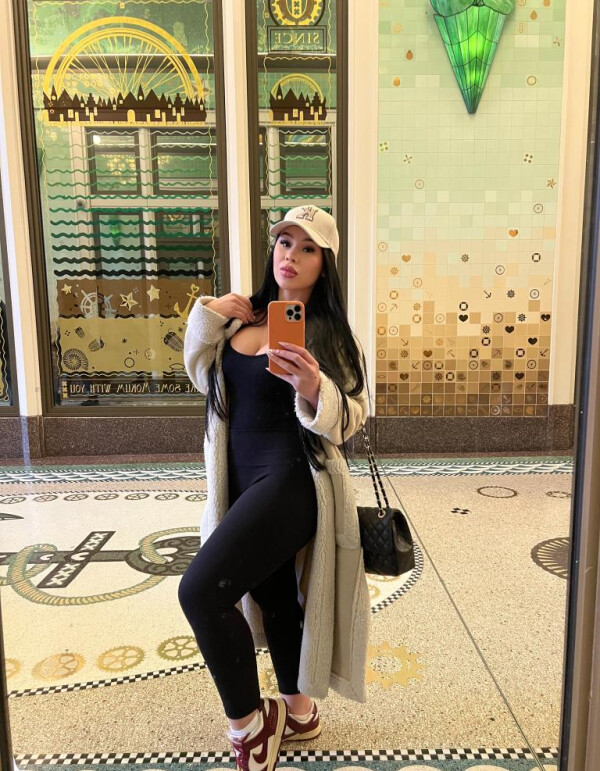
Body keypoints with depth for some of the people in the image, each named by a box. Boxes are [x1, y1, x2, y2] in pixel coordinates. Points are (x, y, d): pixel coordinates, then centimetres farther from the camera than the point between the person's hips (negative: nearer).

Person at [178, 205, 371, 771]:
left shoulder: (327, 331, -8)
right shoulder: (246, 317, 7)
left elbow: (350, 419, -10)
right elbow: (203, 377, 16)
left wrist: (314, 391, -29)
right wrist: (206, 315, 3)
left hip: (290, 480, -7)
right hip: (244, 479, 7)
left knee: (201, 590, -17)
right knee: (273, 596, 19)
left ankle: (249, 722, 8)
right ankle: (299, 712, 43)